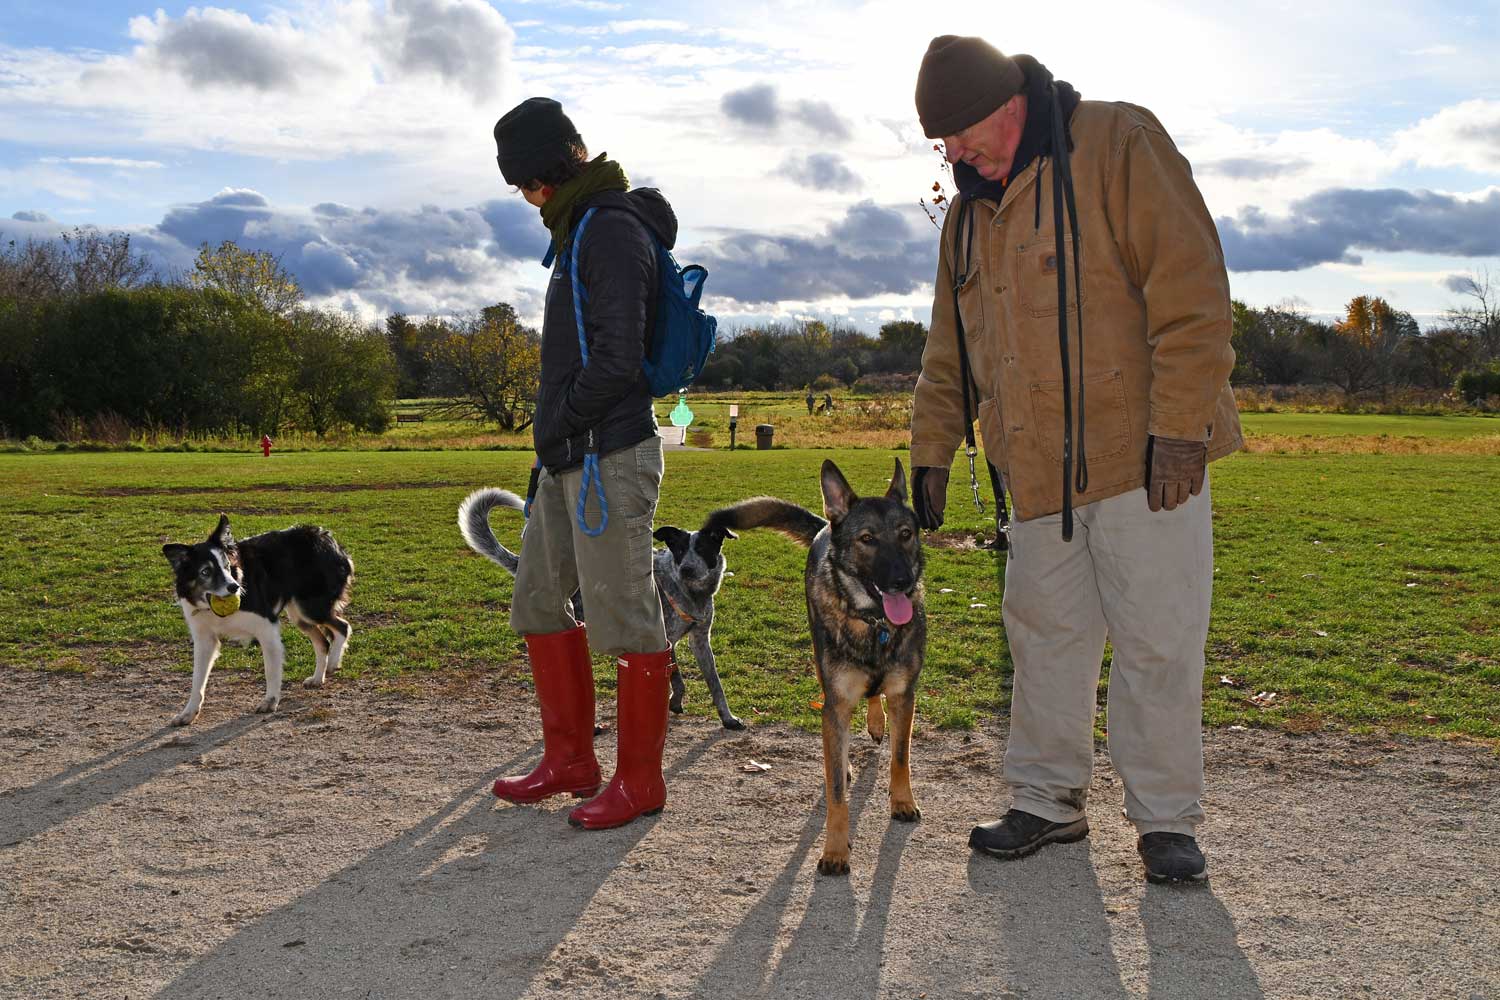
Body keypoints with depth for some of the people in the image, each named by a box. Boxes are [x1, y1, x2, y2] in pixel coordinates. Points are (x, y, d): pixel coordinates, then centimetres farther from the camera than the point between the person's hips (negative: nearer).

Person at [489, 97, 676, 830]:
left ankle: (640, 780, 8)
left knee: (623, 616, -4)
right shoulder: (580, 229, 18)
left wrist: (559, 419, -10)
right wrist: (552, 428, 11)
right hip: (566, 459, 11)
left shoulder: (614, 230, -13)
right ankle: (570, 759, 27)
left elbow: (618, 357, -20)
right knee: (538, 599, 15)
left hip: (610, 455, -10)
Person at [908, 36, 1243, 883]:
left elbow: (1190, 289, -14)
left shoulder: (1118, 144, -7)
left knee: (1159, 642, -1)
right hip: (1038, 471, 6)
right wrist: (932, 453, 16)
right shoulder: (970, 213, 15)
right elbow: (949, 354, 21)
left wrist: (1179, 425, -19)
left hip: (1143, 457, -6)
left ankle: (1168, 820, 13)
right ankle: (1048, 802, 23)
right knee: (1045, 638, 10)